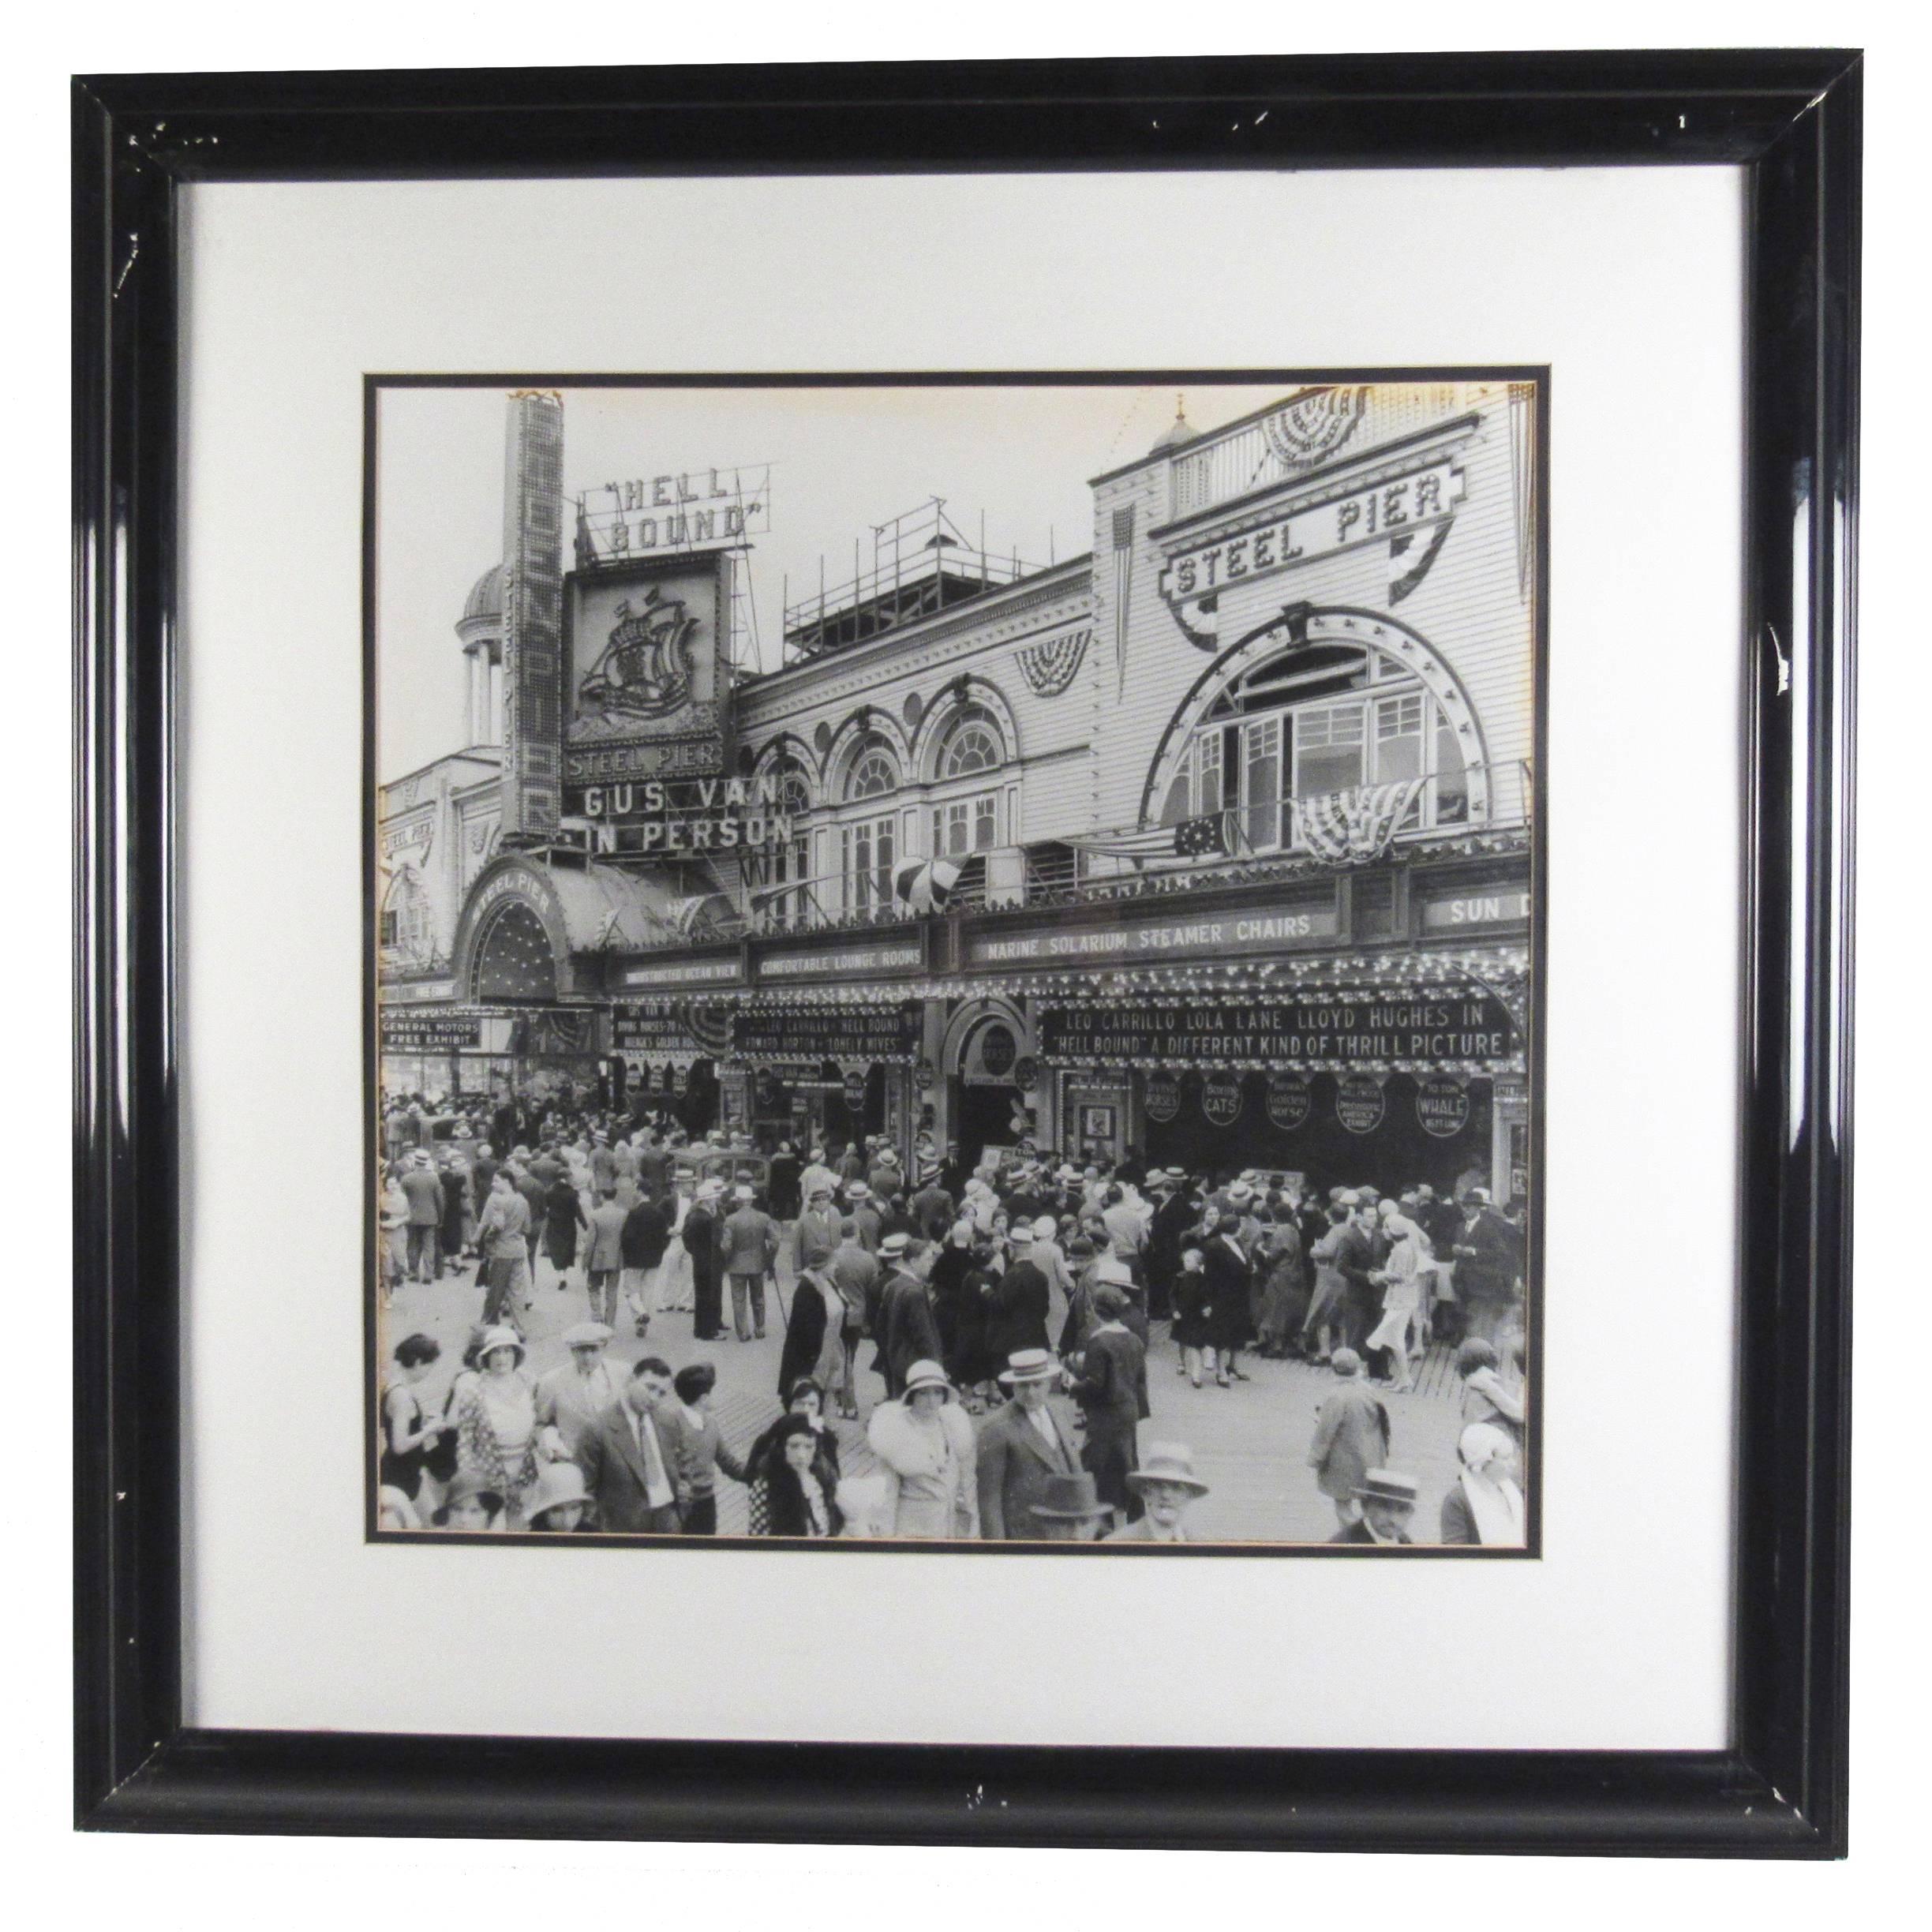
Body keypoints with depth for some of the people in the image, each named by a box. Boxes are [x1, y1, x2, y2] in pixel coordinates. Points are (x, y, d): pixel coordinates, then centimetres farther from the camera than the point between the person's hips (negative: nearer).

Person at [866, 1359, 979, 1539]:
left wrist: (974, 1523, 7)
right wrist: (887, 1533, -5)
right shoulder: (896, 1431, -6)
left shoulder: (954, 1424, 5)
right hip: (913, 1526, -4)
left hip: (956, 1524, 4)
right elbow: (889, 1489, -3)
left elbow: (968, 1478, 9)